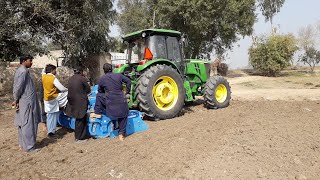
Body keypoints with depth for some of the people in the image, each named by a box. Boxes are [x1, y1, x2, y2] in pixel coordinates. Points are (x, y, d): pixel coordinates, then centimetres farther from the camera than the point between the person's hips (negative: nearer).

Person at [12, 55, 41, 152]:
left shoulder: (20, 70, 14)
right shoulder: (23, 71, -17)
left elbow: (17, 87, 15)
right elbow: (18, 87, -21)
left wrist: (16, 99, 13)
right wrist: (16, 100, -10)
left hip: (24, 102, 10)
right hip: (27, 102, -10)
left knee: (22, 123, 16)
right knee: (28, 124, -3)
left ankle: (22, 143, 28)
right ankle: (29, 147, 4)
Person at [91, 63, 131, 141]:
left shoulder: (102, 79, 6)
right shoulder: (119, 75, 7)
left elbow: (100, 91, 17)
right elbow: (128, 81, 8)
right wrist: (127, 93, 16)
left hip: (110, 102, -1)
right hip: (121, 101, 2)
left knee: (99, 96, 24)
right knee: (123, 117, 17)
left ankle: (98, 113, 27)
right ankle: (121, 134, 17)